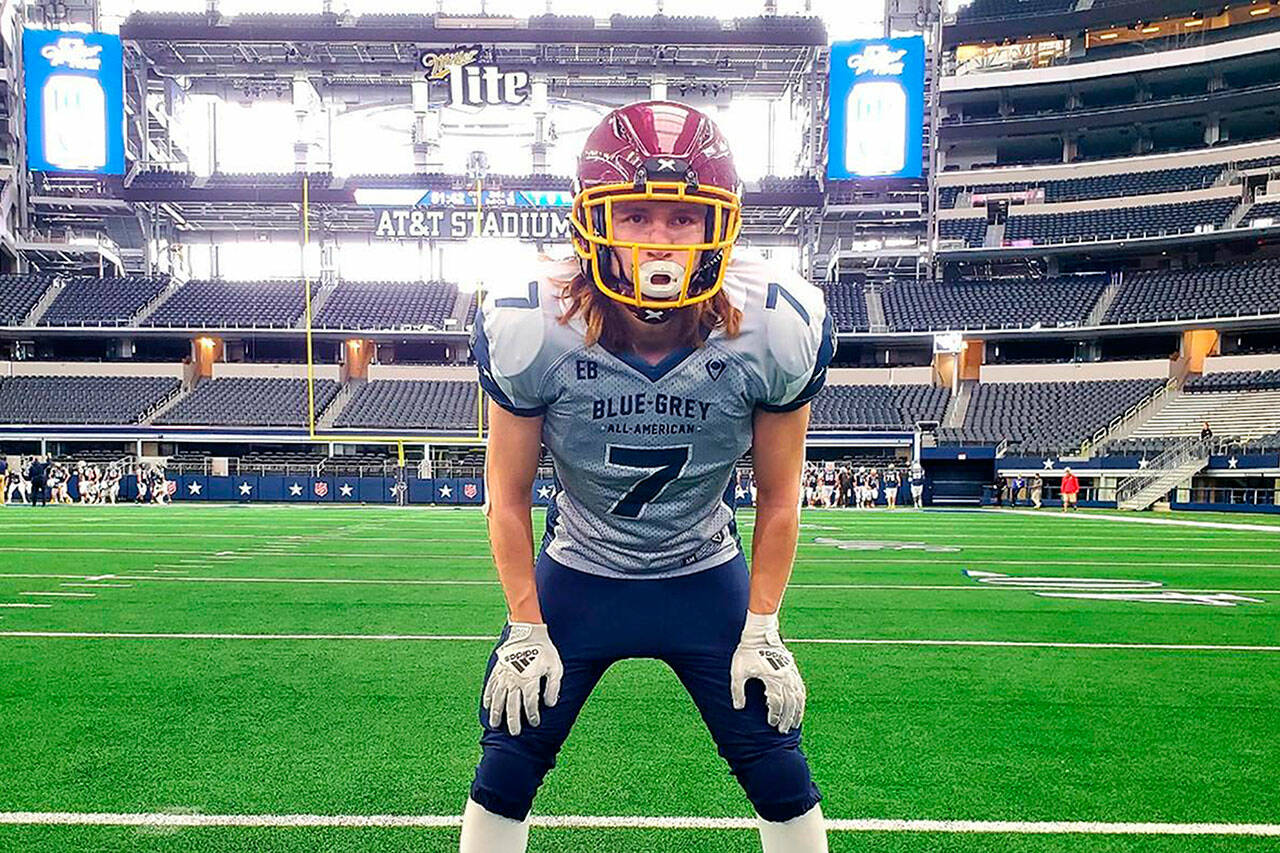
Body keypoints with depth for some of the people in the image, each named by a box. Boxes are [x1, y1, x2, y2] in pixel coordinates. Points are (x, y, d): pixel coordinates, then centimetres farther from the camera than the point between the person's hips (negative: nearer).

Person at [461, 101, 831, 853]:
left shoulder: (777, 329, -23)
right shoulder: (530, 328, -25)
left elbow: (779, 494, -7)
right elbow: (509, 490, -9)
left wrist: (763, 630, -5)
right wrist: (526, 631, -6)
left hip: (707, 578, 1)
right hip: (578, 575, 0)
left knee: (782, 780, 5)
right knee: (504, 775, 6)